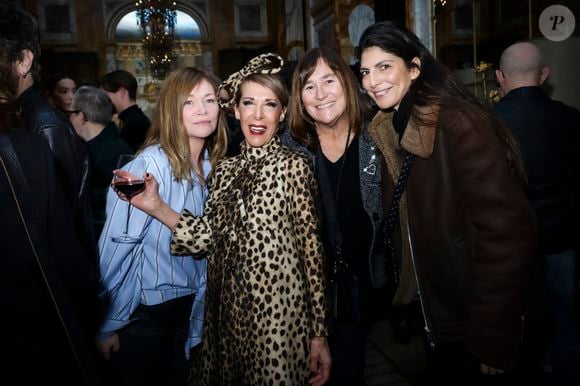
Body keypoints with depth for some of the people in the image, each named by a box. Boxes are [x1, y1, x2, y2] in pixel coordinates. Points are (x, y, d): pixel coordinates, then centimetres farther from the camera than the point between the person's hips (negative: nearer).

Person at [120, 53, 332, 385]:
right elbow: (209, 238, 1)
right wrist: (156, 206, -9)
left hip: (278, 316, -5)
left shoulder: (293, 165, -8)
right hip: (227, 313, 5)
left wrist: (319, 333, -11)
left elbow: (311, 247, -10)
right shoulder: (225, 169, 7)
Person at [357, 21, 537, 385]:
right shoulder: (391, 129, 2)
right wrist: (407, 296, 4)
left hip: (472, 324, -7)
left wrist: (490, 341, -22)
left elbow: (508, 233, -26)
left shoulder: (459, 124, -23)